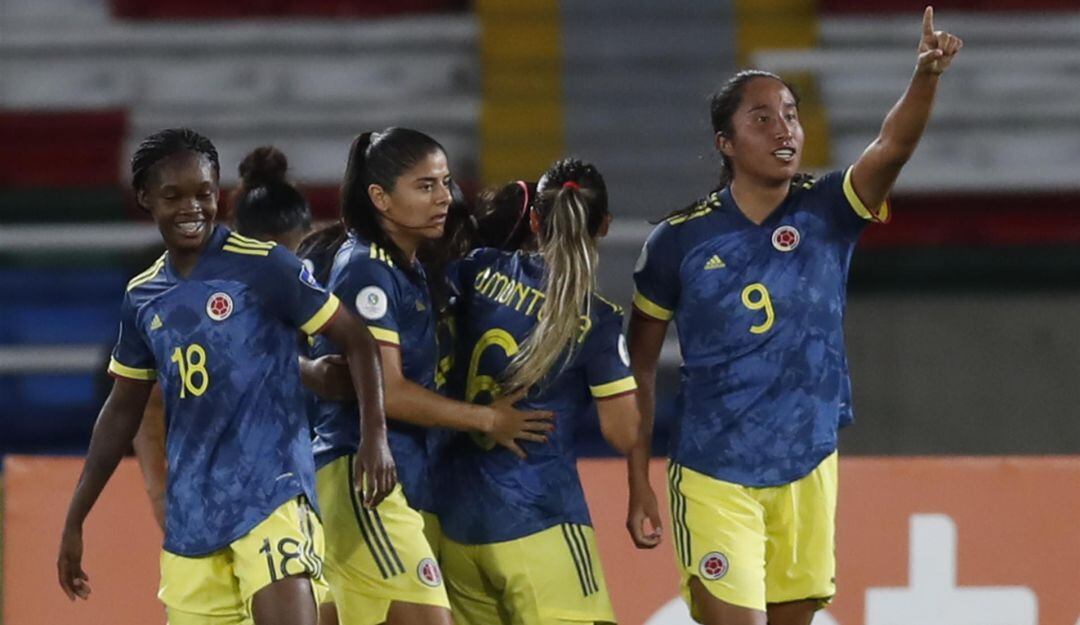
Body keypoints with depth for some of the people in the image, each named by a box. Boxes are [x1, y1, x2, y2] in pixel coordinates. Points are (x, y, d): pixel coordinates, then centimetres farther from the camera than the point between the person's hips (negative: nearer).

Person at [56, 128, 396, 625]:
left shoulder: (261, 266, -6)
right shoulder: (142, 298, 11)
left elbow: (355, 340, -3)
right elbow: (123, 410, 19)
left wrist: (375, 435, -16)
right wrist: (75, 521, 19)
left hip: (270, 493, -6)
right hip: (190, 511, 6)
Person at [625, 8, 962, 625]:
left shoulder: (826, 212, -4)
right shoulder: (679, 241, -7)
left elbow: (893, 146, -24)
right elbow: (639, 366, 2)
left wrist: (926, 76, -44)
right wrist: (638, 483, 0)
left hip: (808, 474, 3)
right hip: (715, 480, -3)